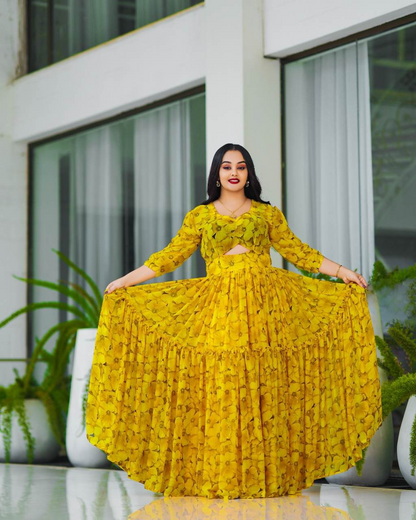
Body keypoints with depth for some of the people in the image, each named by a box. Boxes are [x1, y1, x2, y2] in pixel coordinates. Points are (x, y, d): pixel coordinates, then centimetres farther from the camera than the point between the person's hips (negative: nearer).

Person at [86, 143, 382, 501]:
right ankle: (219, 476, -1)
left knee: (264, 388, -4)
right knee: (218, 389, -5)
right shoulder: (199, 216, 12)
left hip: (265, 306, 0)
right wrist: (126, 281, 5)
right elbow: (170, 256, 10)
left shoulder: (267, 214, 12)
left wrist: (343, 272, 8)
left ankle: (267, 473, 1)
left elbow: (297, 252, 13)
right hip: (217, 308, 0)